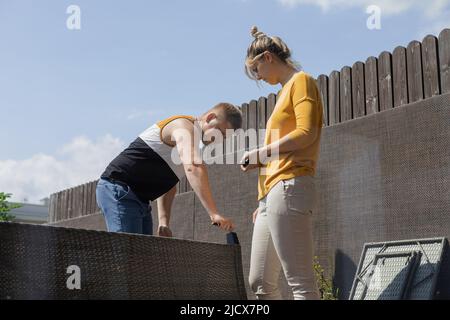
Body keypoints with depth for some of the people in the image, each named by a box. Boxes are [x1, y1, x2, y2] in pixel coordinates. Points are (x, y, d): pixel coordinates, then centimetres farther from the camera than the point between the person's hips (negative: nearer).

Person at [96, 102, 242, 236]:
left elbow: (168, 183, 20)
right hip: (118, 189, -10)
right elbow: (194, 168, -34)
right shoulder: (185, 126, -14)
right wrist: (214, 214, -39)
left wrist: (163, 223, 9)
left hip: (138, 200, 10)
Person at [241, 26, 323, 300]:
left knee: (301, 283, -11)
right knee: (260, 283, 9)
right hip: (272, 195, 10)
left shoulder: (301, 81, 3)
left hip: (290, 190, -10)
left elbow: (306, 133, -14)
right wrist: (264, 202, 17)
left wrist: (261, 153, -7)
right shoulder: (285, 91, 26)